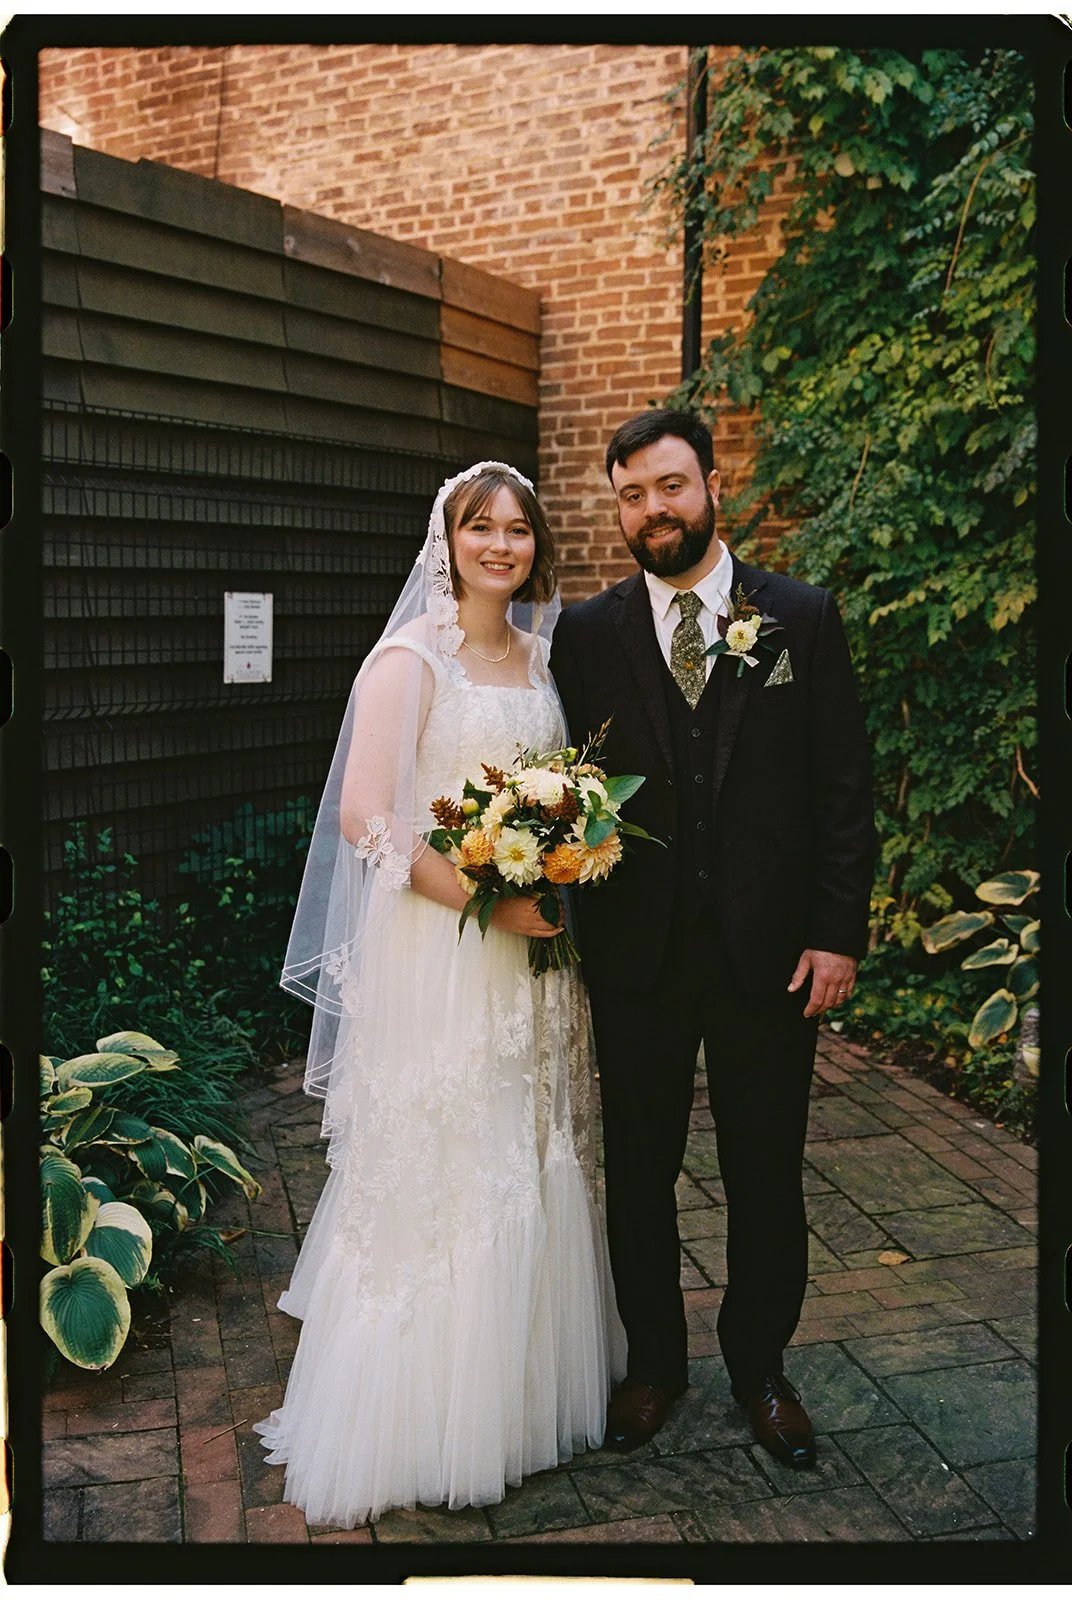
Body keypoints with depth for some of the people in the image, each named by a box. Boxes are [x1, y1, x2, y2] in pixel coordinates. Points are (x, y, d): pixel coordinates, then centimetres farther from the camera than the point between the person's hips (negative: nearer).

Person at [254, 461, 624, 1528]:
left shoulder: (540, 656, 11)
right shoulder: (412, 657, -10)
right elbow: (366, 821, -17)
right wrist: (490, 900, -20)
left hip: (532, 951, 7)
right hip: (436, 949, -7)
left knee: (530, 1169, 16)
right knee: (436, 1182, 3)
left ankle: (522, 1387, 36)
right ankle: (417, 1414, 22)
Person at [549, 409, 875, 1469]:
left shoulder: (802, 618, 0)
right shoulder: (586, 635, 1)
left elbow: (843, 787, -1)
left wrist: (838, 933, -6)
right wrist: (574, 924, -6)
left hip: (769, 950, 0)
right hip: (635, 953, 1)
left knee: (766, 1174, 13)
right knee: (638, 1171, 14)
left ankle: (760, 1369, 36)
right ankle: (653, 1362, 36)